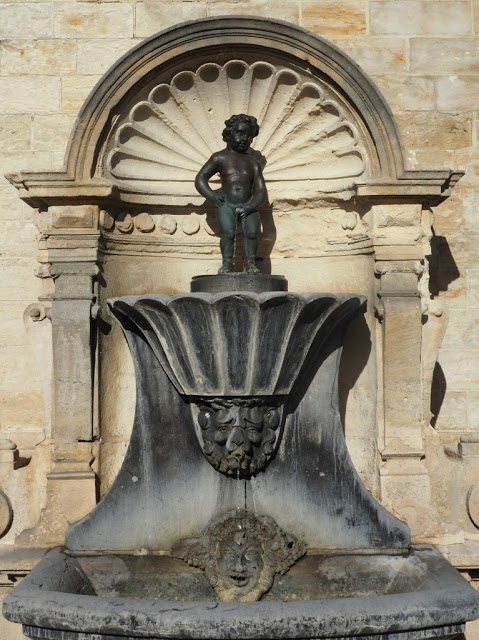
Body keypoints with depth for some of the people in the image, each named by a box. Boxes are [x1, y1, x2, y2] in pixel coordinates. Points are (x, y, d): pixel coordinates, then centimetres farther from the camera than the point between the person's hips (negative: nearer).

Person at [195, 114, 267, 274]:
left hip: (248, 205, 1)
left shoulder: (253, 162, 18)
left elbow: (261, 191, 10)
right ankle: (227, 262, -15)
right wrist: (211, 196, -9)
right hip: (226, 203, -1)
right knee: (228, 232, -24)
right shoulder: (220, 157, 13)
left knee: (252, 232, -22)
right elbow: (200, 179, 9)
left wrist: (250, 206, -10)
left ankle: (250, 262, -12)